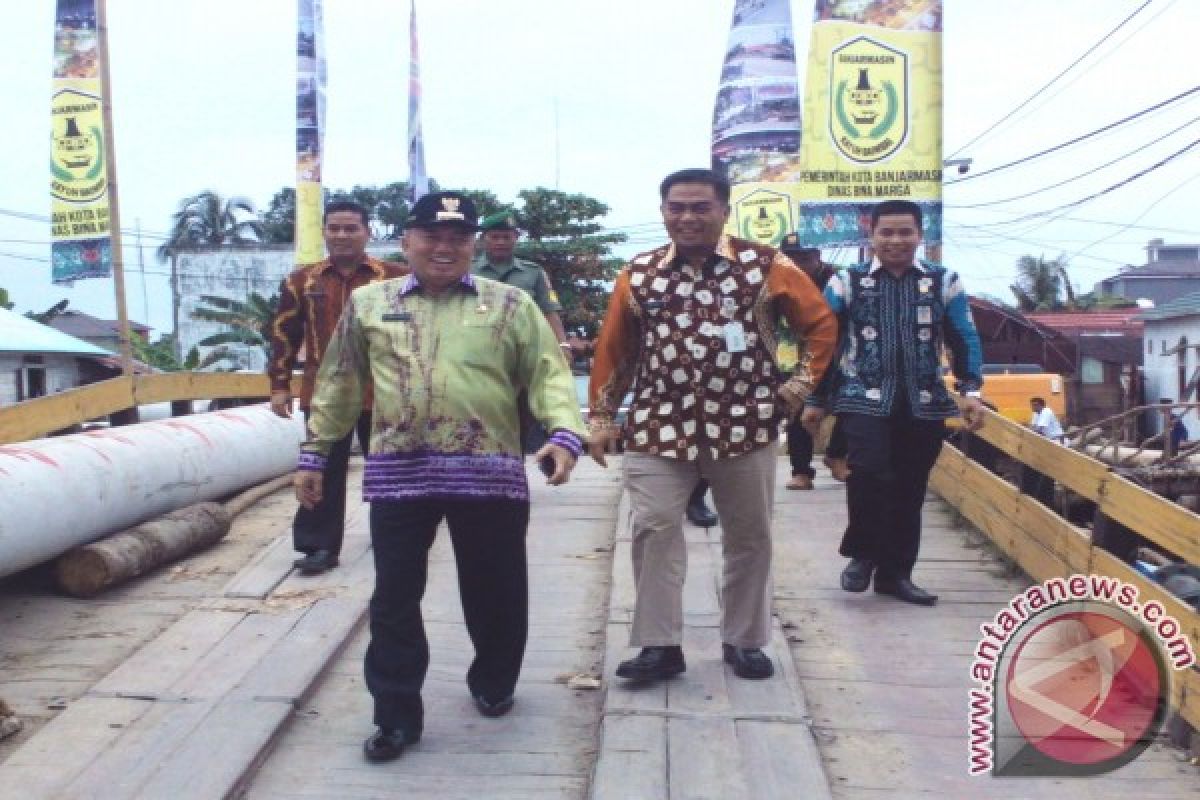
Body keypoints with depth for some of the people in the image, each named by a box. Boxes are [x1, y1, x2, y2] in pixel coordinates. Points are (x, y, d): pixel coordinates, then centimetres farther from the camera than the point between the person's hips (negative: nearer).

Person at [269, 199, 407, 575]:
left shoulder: (396, 276, 0)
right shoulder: (302, 280, 6)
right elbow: (284, 334, 9)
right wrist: (280, 385, 5)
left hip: (383, 391, -1)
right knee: (324, 470, 4)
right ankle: (319, 545, 12)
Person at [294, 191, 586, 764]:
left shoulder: (510, 305, 3)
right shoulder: (367, 304, 9)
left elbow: (548, 374, -2)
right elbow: (339, 385, 14)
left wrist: (564, 432, -19)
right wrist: (314, 454, 13)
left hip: (488, 471, -1)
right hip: (398, 472, 1)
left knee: (495, 591, 12)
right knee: (394, 595, 4)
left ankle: (493, 684, 37)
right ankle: (397, 715, 18)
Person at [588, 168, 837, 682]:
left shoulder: (766, 266, -1)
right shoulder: (638, 275, 5)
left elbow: (821, 323, 8)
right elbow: (612, 349, 11)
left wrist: (800, 382, 0)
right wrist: (601, 415, 9)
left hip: (746, 427, 0)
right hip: (658, 429, 1)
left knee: (749, 536, 9)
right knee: (654, 530, -5)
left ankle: (744, 641, 26)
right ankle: (659, 645, 7)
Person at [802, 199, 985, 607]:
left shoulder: (945, 282, 8)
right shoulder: (846, 281, 4)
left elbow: (965, 339, 8)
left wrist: (971, 391, -4)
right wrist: (815, 399, 3)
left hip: (923, 404, 3)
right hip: (864, 399, -2)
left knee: (910, 490, 8)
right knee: (870, 471, -22)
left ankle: (895, 572, 23)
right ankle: (862, 554, 2)